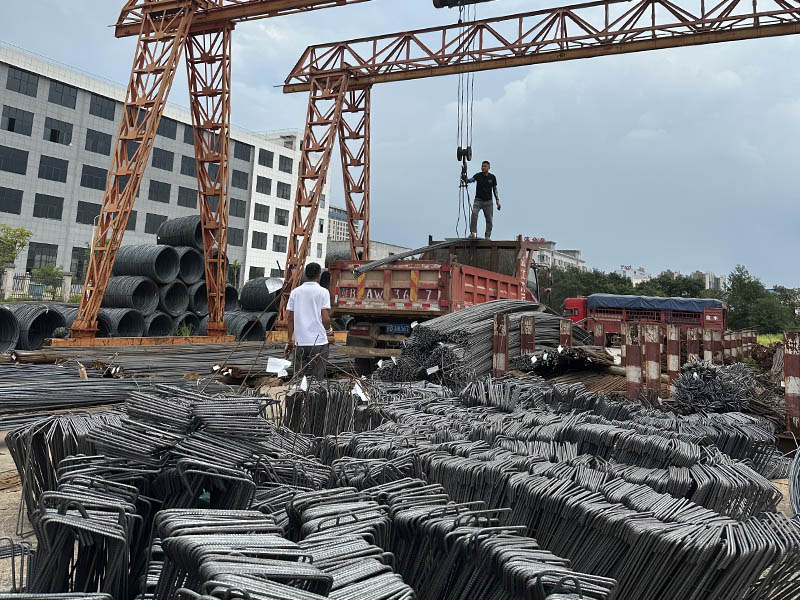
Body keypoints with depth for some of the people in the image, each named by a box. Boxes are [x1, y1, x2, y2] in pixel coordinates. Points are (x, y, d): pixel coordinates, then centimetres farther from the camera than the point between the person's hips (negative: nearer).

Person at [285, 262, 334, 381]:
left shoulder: (295, 292, 6)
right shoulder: (323, 292, -5)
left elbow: (289, 319, 6)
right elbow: (325, 319, -10)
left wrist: (290, 341, 14)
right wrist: (329, 330, 11)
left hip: (300, 342, 4)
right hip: (319, 341, -3)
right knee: (317, 380, 3)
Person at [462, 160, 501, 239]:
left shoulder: (492, 177, 2)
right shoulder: (478, 175, -3)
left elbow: (495, 189, 9)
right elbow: (471, 179, -21)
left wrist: (497, 201, 5)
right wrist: (466, 180, -44)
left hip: (488, 201, 2)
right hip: (478, 200, -2)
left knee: (489, 219, 2)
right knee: (474, 213, -24)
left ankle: (488, 236, 13)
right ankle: (473, 232, -19)